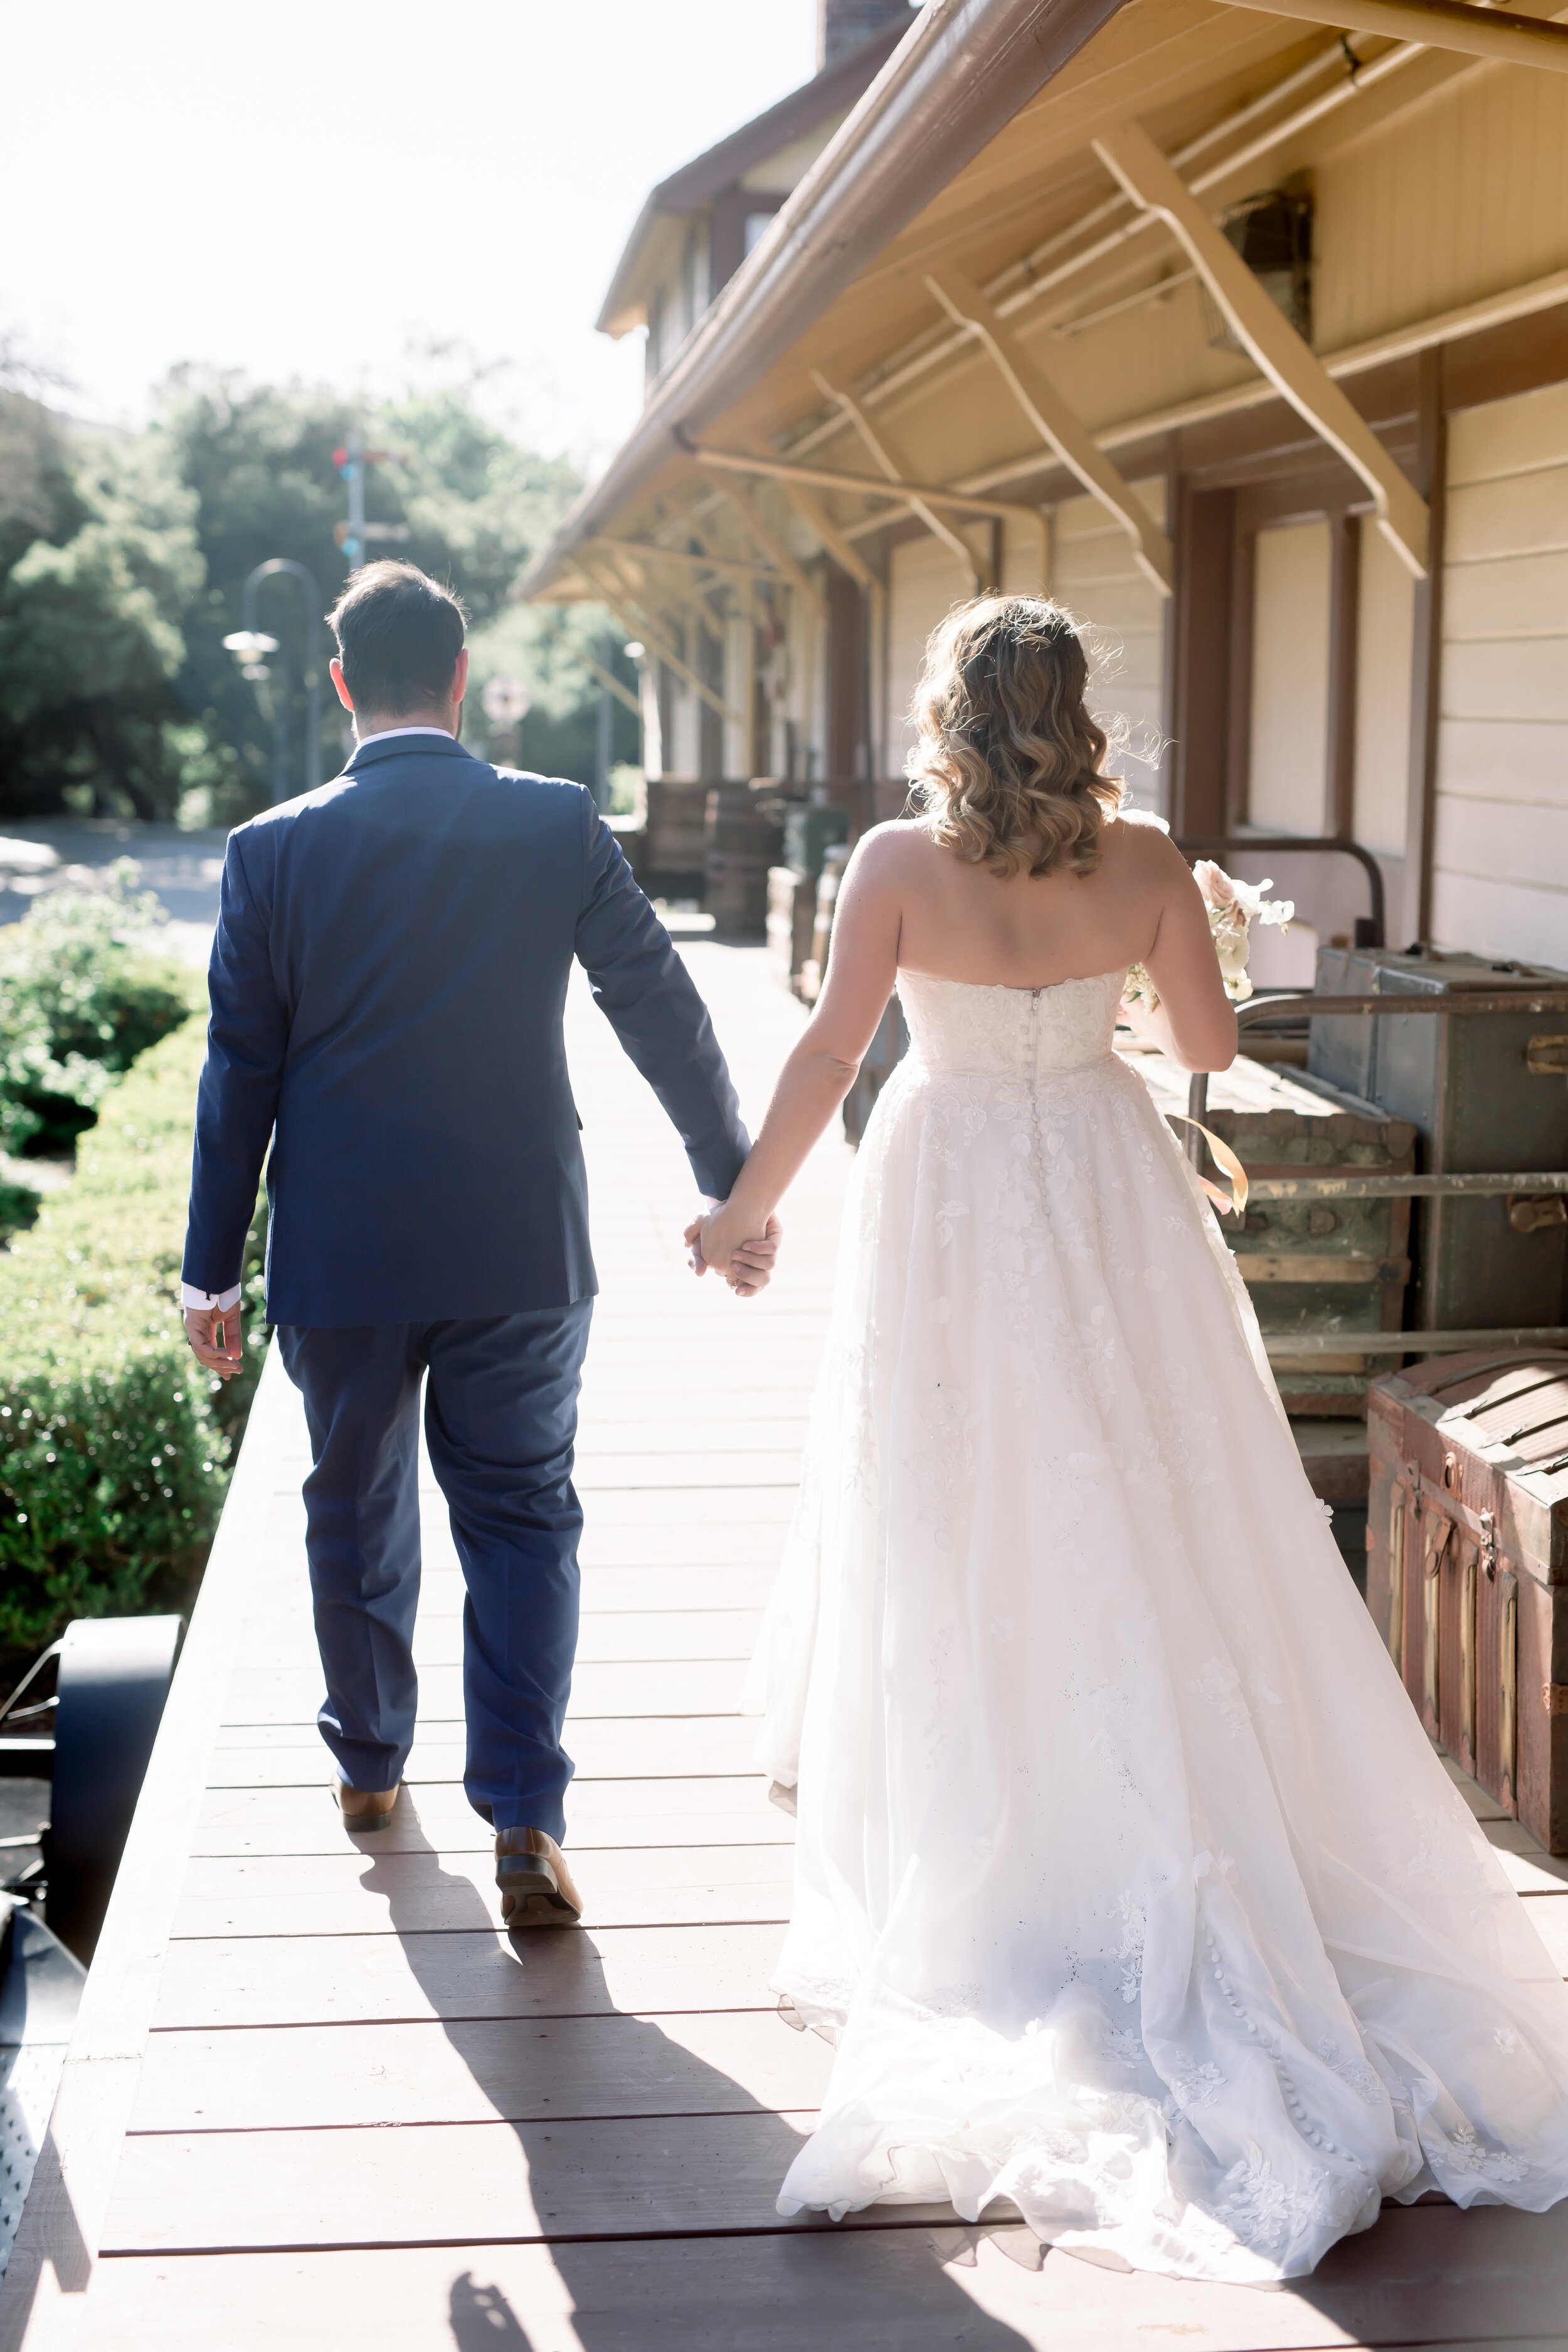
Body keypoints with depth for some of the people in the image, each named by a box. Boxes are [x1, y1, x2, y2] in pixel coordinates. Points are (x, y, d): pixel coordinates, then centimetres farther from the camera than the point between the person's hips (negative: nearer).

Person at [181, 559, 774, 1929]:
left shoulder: (274, 852, -5)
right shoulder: (560, 826, -5)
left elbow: (240, 1073, -2)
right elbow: (665, 1015, 0)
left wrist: (214, 1268, 6)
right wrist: (734, 1185, 11)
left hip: (339, 1253, 1)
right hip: (522, 1248, -1)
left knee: (357, 1513, 18)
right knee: (522, 1520, 8)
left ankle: (369, 1765, 35)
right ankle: (523, 1818, -1)